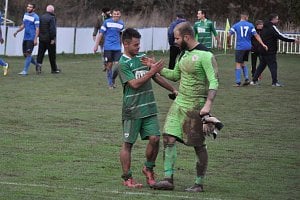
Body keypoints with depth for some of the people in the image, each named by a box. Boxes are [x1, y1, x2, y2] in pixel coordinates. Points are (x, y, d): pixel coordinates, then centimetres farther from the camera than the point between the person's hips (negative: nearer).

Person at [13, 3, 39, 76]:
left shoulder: (35, 17, -10)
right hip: (25, 38, 8)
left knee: (28, 54, -10)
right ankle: (36, 64, 29)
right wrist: (17, 32, 18)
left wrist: (35, 39, -20)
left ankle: (25, 70, -7)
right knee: (25, 54, 9)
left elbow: (37, 29, -13)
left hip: (31, 38, -8)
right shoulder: (25, 15, 12)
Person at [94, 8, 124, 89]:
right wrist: (96, 45, -5)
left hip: (117, 48, 2)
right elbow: (100, 34, -2)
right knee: (109, 65, 2)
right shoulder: (107, 22, -4)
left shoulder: (121, 24, 7)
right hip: (108, 48, -2)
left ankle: (113, 79, 18)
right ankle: (110, 83, 16)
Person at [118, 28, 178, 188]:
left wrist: (173, 89, 21)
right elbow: (134, 83, -18)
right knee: (128, 143, 2)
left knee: (154, 138, -5)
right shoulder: (123, 63, -8)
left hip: (149, 108, 5)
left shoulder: (143, 57, 11)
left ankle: (148, 169, 17)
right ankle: (127, 177, 10)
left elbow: (156, 77, 22)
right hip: (132, 109, -5)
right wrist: (152, 71, -19)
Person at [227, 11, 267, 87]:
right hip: (248, 47, 4)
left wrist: (228, 44, 12)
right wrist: (263, 44, 1)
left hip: (240, 47, -4)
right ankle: (246, 78, 9)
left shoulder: (236, 25, -3)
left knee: (238, 64, -1)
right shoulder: (250, 25, 2)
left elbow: (228, 36, -6)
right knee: (243, 62, 20)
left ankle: (238, 82, -7)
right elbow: (256, 35, -1)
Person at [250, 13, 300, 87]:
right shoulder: (272, 27, -14)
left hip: (263, 50, 9)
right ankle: (275, 82, -4)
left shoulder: (265, 27, 14)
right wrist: (293, 40, -18)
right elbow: (281, 36, -19)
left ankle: (254, 80, 12)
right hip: (270, 51, -9)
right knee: (273, 65, -3)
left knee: (261, 65, 14)